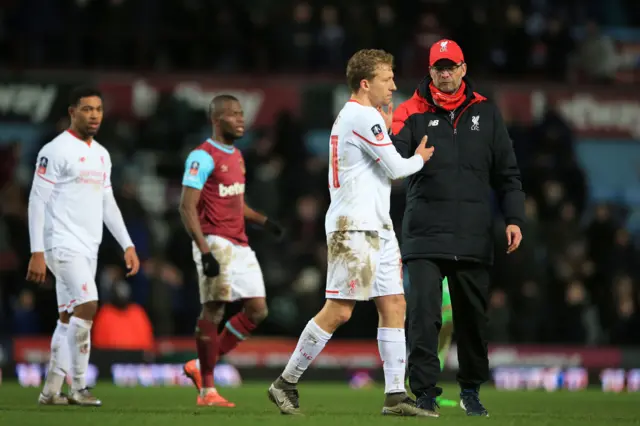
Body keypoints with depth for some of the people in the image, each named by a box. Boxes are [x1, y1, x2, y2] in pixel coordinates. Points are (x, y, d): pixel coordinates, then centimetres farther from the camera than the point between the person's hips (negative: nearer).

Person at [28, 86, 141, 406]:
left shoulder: (101, 155, 15)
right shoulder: (56, 150, -9)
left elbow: (107, 203, 22)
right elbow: (37, 201, -11)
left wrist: (127, 245, 15)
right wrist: (37, 252, -17)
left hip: (89, 248, 8)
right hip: (63, 244, -8)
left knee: (69, 318, 7)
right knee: (87, 305, -19)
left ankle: (50, 391, 12)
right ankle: (78, 387, -12)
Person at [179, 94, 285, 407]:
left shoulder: (236, 156, 18)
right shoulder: (203, 157, -10)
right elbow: (187, 207, -15)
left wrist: (264, 221, 13)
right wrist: (204, 251, -23)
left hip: (240, 245, 9)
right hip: (215, 243, -9)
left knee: (257, 311, 3)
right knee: (213, 309, -10)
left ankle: (201, 366, 12)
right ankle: (207, 390, -6)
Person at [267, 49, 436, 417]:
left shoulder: (355, 115, 19)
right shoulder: (364, 116, -12)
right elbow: (396, 168, -12)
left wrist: (387, 127, 13)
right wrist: (420, 159, 8)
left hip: (377, 227, 10)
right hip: (354, 227, -10)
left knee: (394, 307, 4)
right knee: (339, 311, -10)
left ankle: (396, 395, 2)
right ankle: (287, 384, -1)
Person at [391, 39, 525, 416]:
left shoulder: (486, 113, 9)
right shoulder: (414, 112, 3)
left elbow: (507, 171, 10)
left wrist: (514, 219, 1)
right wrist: (388, 139, -31)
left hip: (474, 237, 2)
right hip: (425, 233, -2)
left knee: (473, 316, 10)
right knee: (424, 313, -11)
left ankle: (471, 389, 25)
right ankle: (425, 392, -7)